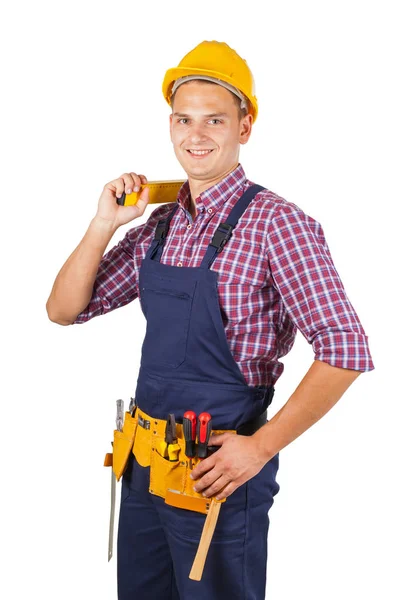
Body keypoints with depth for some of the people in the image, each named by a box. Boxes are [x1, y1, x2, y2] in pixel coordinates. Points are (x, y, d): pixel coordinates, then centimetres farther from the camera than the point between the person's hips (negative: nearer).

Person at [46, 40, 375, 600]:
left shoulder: (276, 223, -14)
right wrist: (104, 224, -5)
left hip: (219, 470, -6)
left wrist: (260, 447, -17)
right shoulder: (158, 224, 6)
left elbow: (345, 350, -19)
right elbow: (64, 310, 9)